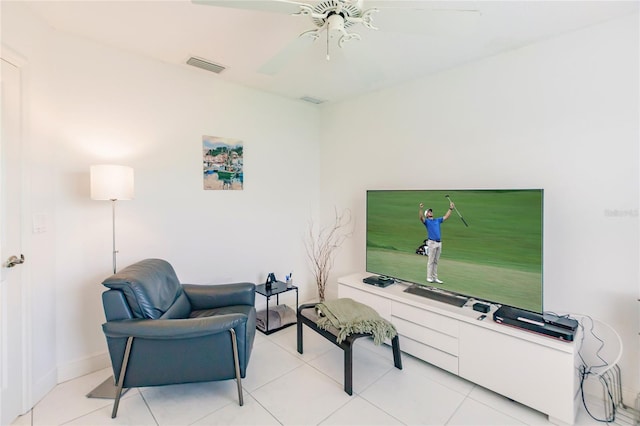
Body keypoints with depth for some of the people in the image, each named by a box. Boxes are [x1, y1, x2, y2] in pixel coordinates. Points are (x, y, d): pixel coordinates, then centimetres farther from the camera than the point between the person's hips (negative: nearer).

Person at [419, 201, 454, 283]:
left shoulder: (437, 220, 20)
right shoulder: (426, 221, 2)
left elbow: (446, 216, 24)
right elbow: (421, 217, -17)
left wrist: (450, 208, 18)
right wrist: (421, 209, -33)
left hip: (439, 243, 5)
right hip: (432, 243, -5)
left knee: (436, 261, 10)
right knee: (431, 261, -1)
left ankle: (435, 278, 15)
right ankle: (429, 277, 6)